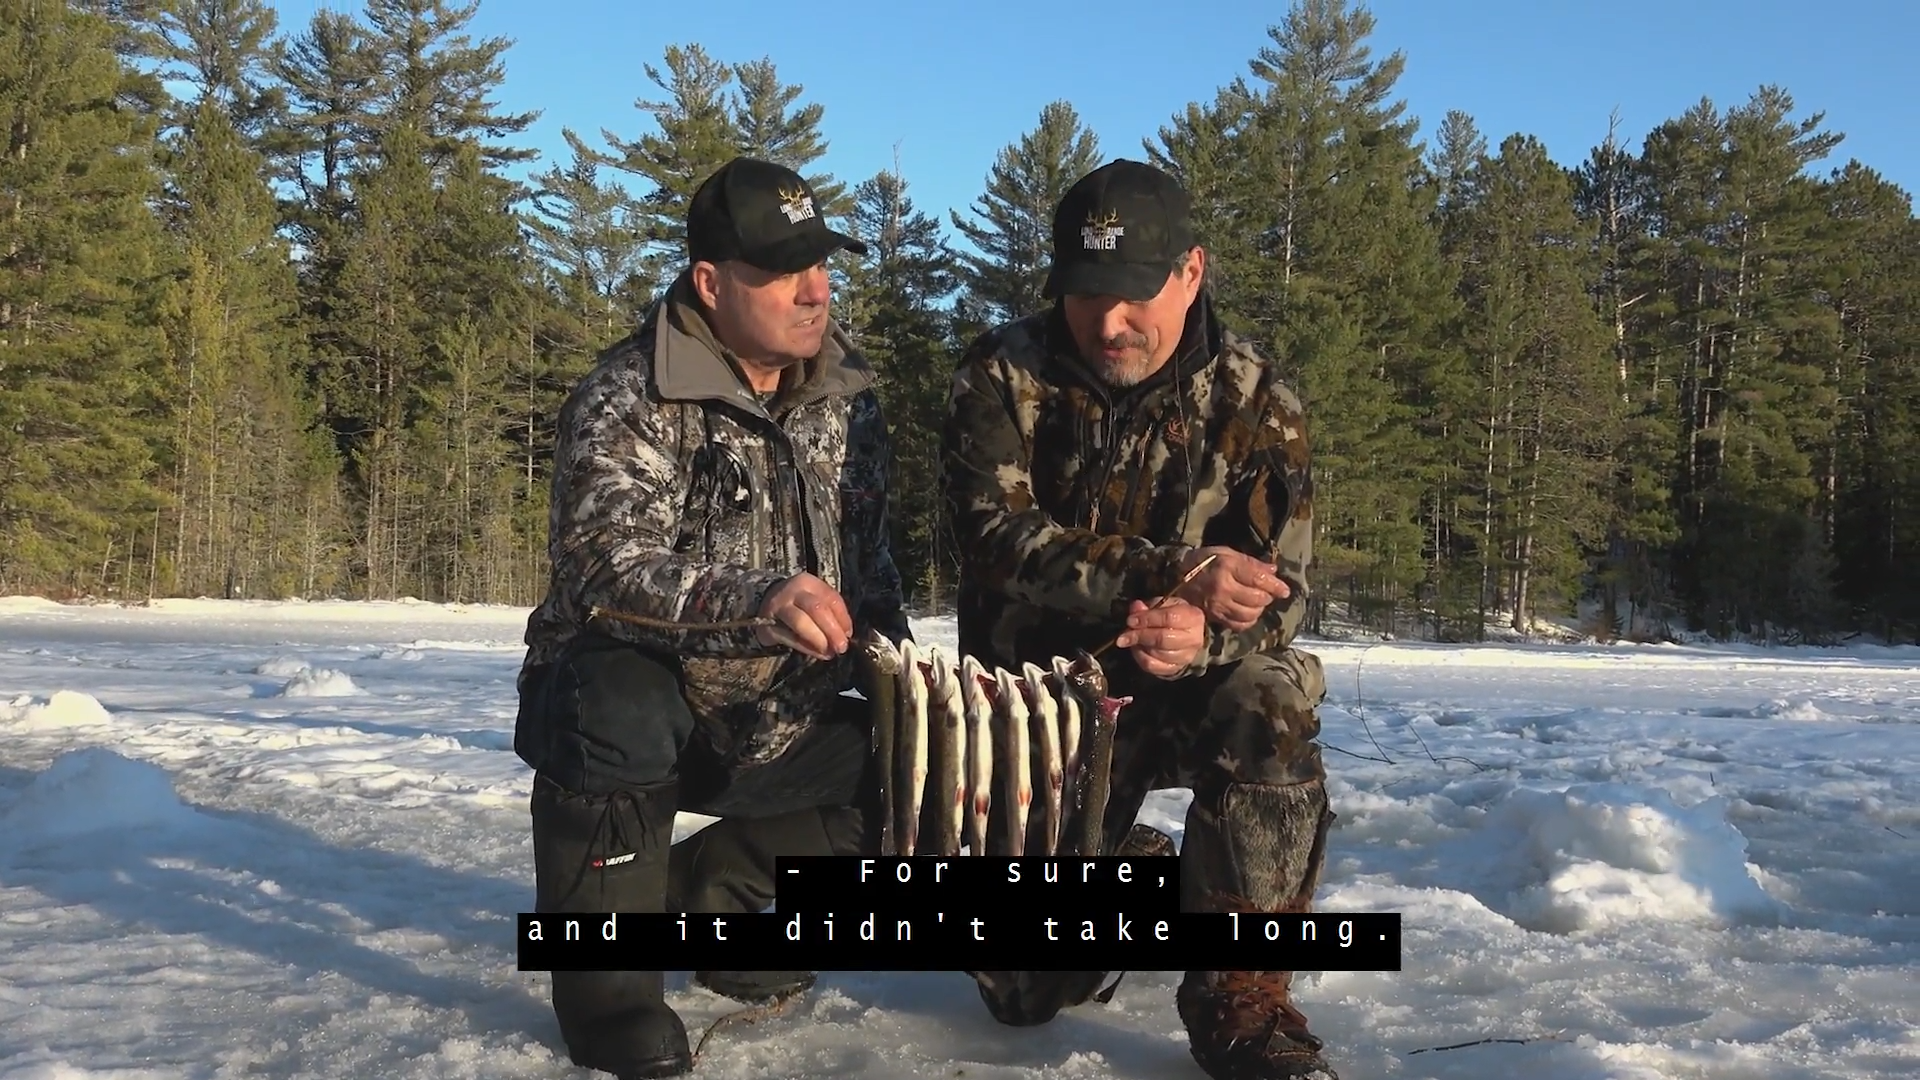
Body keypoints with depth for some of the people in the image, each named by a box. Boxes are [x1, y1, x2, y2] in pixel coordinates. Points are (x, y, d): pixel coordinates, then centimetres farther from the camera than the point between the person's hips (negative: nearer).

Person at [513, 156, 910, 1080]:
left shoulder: (845, 397, 2)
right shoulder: (628, 399, -18)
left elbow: (865, 554, 12)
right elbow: (603, 567, -33)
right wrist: (752, 599, -50)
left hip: (767, 720, 6)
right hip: (628, 698, -6)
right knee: (621, 711, -39)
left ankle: (701, 892, 8)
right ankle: (605, 973, -15)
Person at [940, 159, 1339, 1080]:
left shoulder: (1257, 404, -8)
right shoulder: (1000, 376, -11)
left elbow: (1279, 592, -13)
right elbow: (999, 542, -23)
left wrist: (1202, 633, -37)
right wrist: (1174, 574, -35)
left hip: (1177, 691, 0)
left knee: (1271, 700, -36)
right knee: (1026, 989, -3)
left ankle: (1243, 1001, -19)